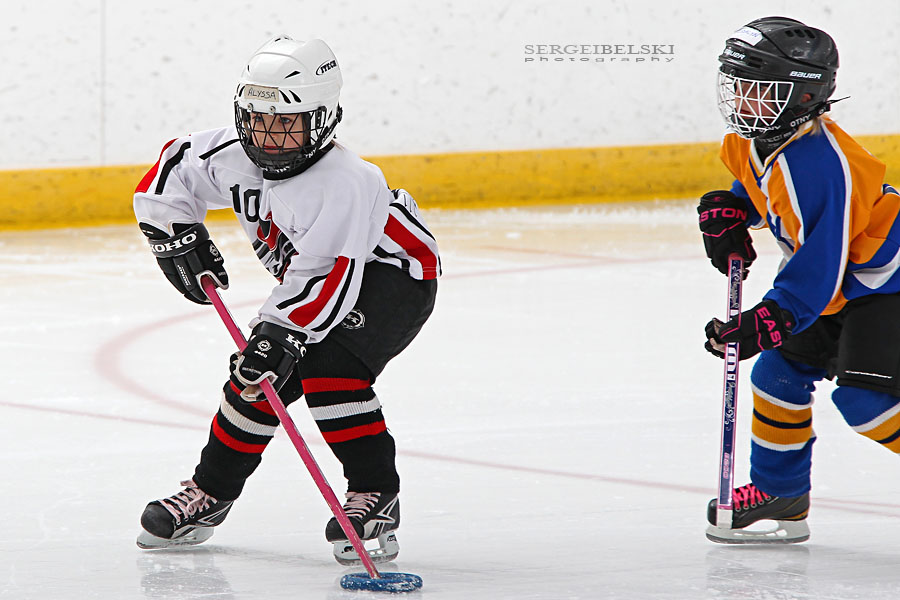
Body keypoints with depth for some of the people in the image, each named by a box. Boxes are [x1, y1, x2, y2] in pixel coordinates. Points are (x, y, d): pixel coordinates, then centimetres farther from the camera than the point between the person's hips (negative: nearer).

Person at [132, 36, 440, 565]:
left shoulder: (342, 183, -35)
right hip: (308, 280, 8)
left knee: (325, 361, -29)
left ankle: (376, 494, -21)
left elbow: (326, 275, -39)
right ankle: (210, 494, 19)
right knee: (258, 376, 2)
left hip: (396, 276, -8)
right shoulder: (234, 155, -13)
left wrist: (282, 332, -45)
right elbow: (174, 166, 5)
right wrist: (179, 236, -4)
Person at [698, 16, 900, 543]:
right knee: (780, 373, 9)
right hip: (835, 284, 10)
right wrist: (731, 212, 1)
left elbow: (818, 265, -32)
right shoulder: (751, 143, -3)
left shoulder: (819, 164, -32)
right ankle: (780, 498, 21)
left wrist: (769, 320, -36)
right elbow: (759, 190, 21)